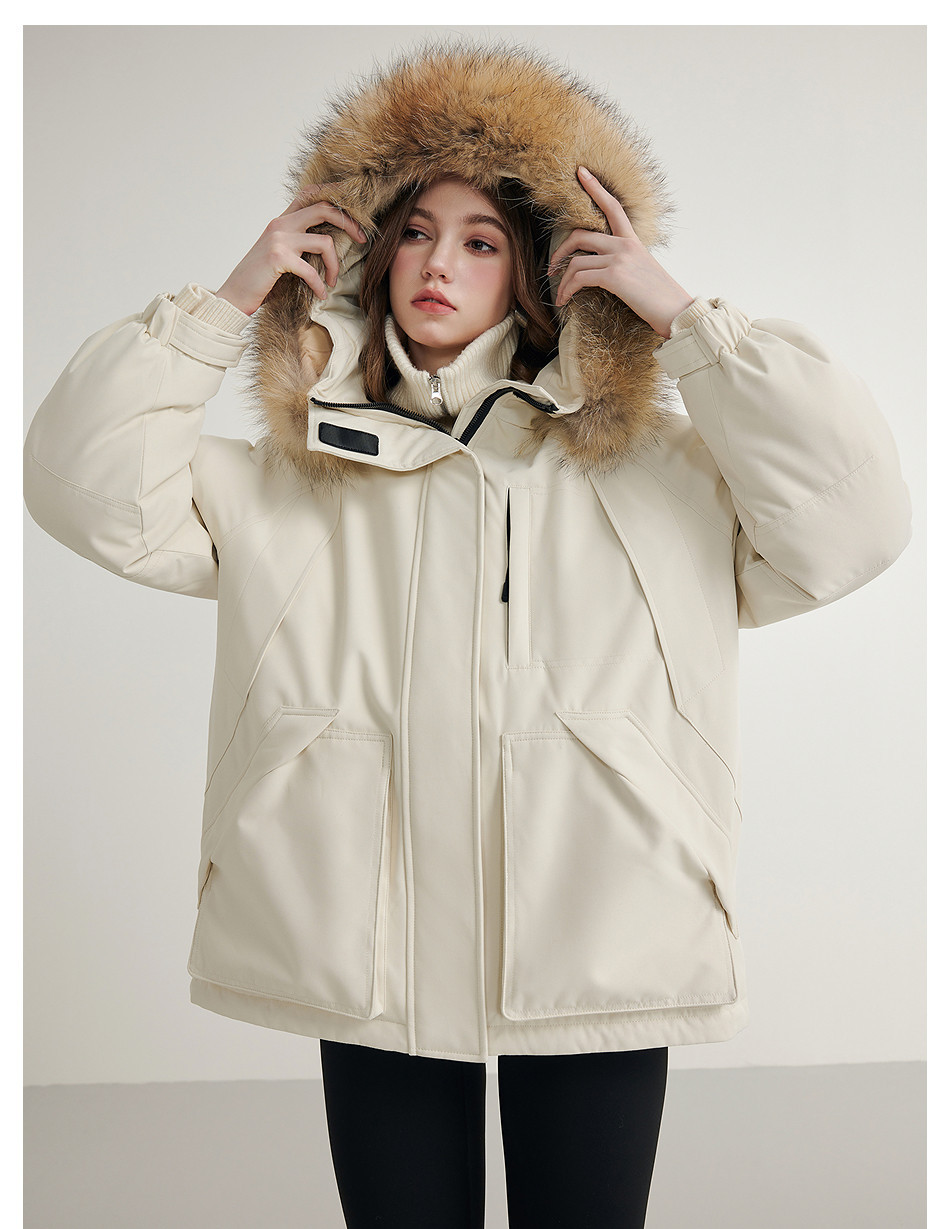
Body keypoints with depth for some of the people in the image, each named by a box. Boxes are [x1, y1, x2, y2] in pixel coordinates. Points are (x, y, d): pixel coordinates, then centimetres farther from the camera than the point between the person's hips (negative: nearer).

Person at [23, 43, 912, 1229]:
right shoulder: (291, 478, 9)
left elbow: (853, 523, -6)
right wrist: (230, 300, -1)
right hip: (373, 951, 1)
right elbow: (87, 488, 2)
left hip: (598, 944, 0)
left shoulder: (657, 465, 4)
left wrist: (682, 319, -6)